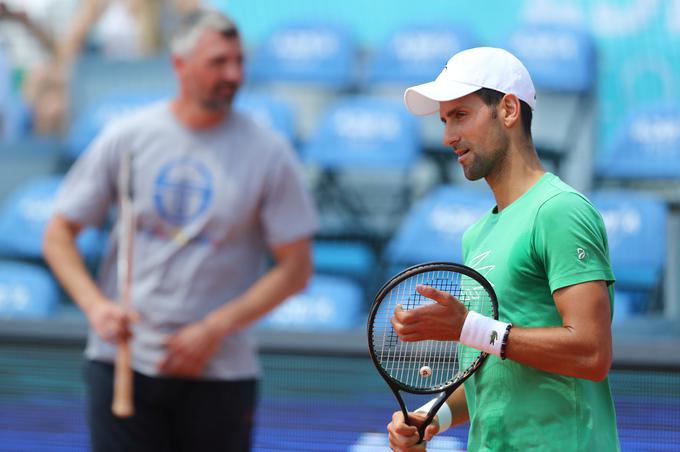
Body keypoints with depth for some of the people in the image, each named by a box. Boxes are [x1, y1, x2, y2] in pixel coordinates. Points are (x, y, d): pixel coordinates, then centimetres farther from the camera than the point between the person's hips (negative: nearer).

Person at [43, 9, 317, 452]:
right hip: (121, 365, 0)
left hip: (222, 372, 0)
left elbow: (295, 269, -2)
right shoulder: (127, 137, 2)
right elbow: (58, 235, 7)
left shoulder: (268, 152, -1)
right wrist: (96, 306, -11)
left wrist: (214, 330, -11)